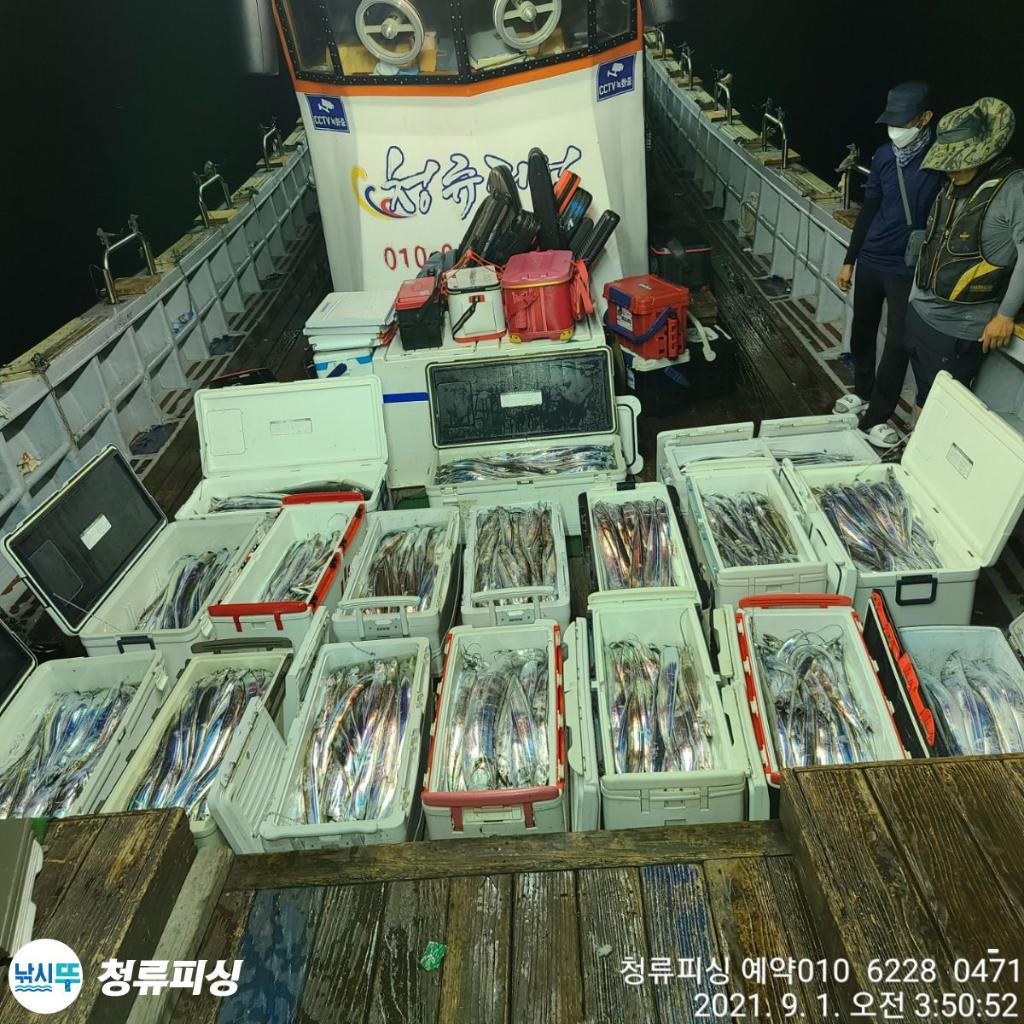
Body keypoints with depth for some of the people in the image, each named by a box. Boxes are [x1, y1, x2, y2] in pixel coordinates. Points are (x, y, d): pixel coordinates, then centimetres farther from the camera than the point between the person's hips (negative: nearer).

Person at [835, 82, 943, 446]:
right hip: (871, 261, 5)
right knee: (862, 331, 17)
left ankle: (876, 417, 6)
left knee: (899, 344, -3)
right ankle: (862, 392, 37)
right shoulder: (884, 155, 2)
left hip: (911, 269, -5)